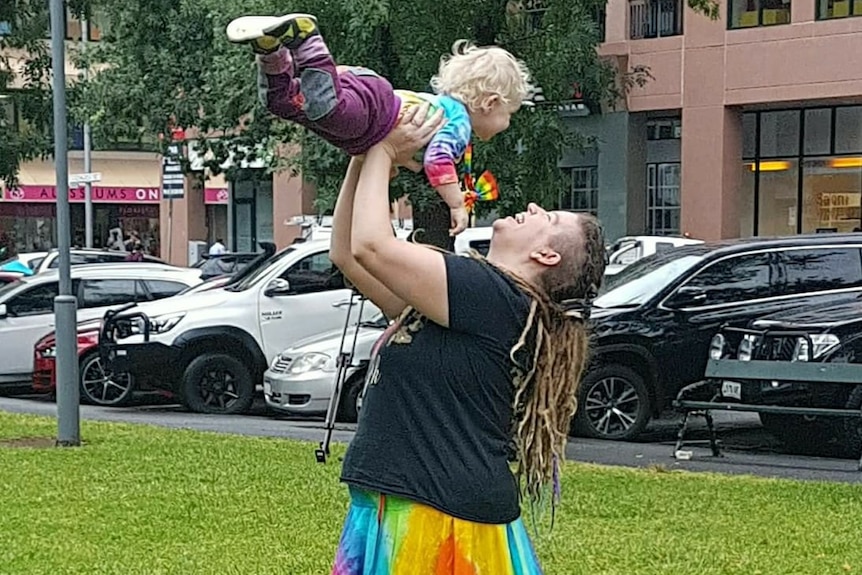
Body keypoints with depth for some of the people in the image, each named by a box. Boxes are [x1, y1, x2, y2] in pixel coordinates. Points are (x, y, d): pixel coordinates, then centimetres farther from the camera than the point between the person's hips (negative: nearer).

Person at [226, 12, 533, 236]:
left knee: (281, 100, 1)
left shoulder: (441, 102, 31)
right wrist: (457, 204, -10)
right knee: (327, 107, -39)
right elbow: (438, 160, -17)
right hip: (368, 106, -9)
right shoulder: (460, 120, 1)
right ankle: (302, 37, -41)